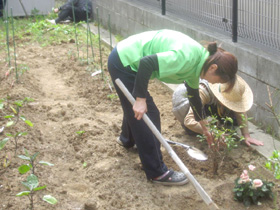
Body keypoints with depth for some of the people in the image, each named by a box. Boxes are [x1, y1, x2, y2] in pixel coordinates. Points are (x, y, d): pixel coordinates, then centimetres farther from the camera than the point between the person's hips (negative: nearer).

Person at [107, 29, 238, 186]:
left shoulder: (196, 62, 4)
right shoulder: (187, 57, -26)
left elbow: (194, 95, 20)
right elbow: (146, 63, -32)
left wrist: (204, 127, 33)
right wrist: (140, 98, -26)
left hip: (125, 58, 10)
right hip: (124, 63, -10)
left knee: (134, 109, 30)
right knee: (147, 115, -3)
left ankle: (128, 139, 60)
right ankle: (157, 173, 8)